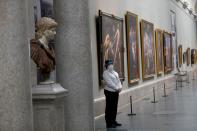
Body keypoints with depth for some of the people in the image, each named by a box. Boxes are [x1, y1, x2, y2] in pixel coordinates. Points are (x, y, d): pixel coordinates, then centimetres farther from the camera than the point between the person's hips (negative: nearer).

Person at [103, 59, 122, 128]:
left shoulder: (115, 73, 17)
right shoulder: (106, 73, -9)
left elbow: (118, 80, 15)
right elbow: (109, 83, -18)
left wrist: (120, 87, -4)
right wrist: (116, 88, -17)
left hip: (116, 91, 8)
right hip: (109, 91, -8)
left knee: (114, 107, 12)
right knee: (109, 108, -5)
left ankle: (113, 121, 22)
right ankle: (109, 123, -1)